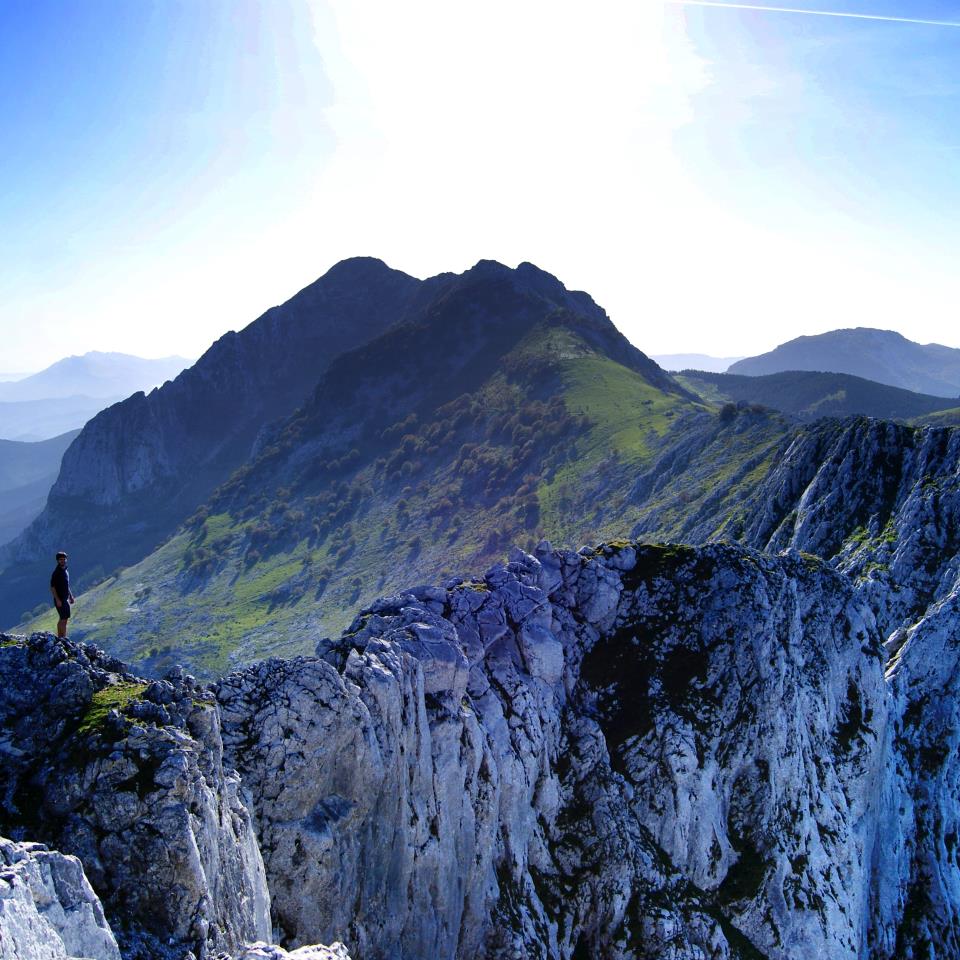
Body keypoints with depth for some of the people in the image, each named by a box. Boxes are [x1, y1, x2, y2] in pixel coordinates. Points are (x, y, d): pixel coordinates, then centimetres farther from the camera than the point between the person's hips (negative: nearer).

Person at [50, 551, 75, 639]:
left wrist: (71, 597, 20)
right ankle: (64, 638, -8)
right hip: (60, 600, -9)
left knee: (62, 619, 13)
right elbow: (52, 587, -18)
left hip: (65, 599, 9)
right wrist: (57, 600, -23)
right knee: (64, 619, -10)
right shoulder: (56, 572, -14)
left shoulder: (65, 571, 12)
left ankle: (59, 637, 20)